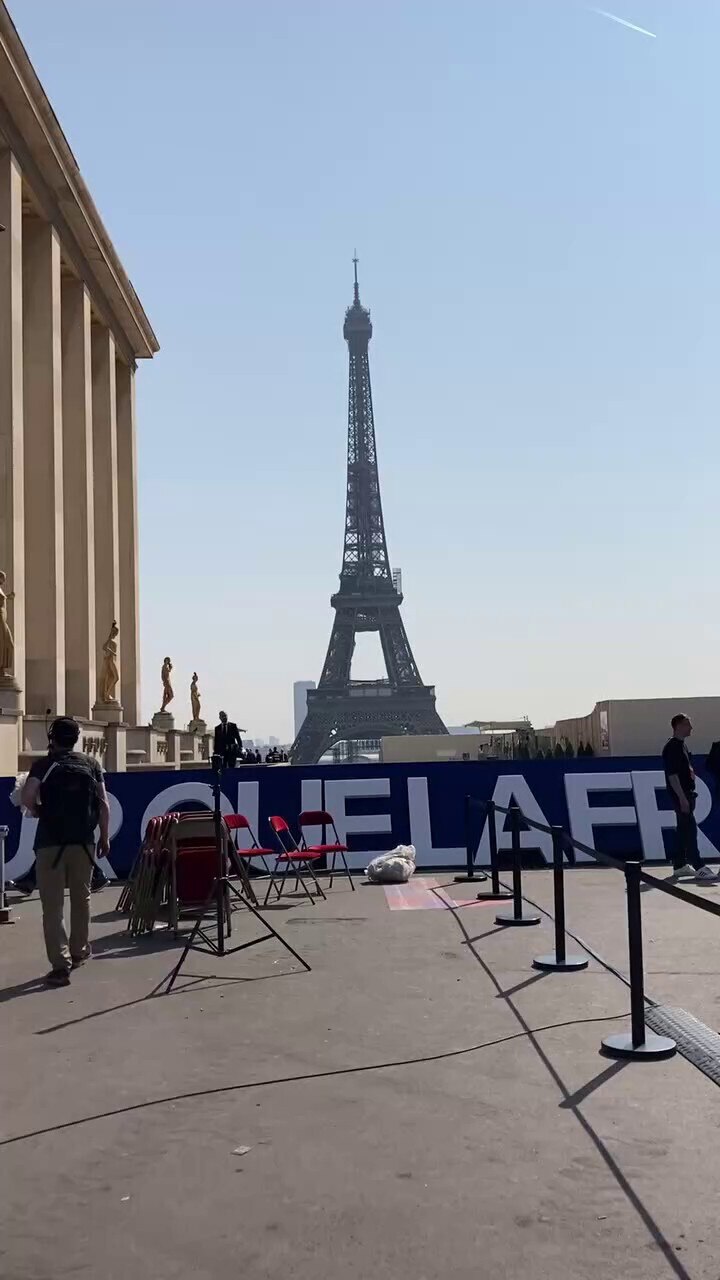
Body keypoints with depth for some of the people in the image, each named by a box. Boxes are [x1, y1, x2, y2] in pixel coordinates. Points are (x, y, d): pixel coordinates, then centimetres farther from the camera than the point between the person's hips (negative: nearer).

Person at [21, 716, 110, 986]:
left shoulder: (44, 765, -4)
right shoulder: (91, 764, 6)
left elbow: (27, 797, -19)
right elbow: (103, 805, 3)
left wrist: (36, 811, 2)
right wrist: (105, 838, 10)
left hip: (50, 843, -3)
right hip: (83, 842, 4)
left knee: (53, 906, -2)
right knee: (81, 898, 20)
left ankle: (60, 965, -10)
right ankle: (78, 952, 32)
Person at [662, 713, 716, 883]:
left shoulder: (681, 745, 15)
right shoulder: (672, 746, -16)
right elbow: (672, 774, -21)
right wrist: (682, 798, -23)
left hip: (686, 794, 10)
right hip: (680, 795, -10)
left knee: (684, 830, 13)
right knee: (690, 829, -11)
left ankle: (679, 865, 20)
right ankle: (699, 869, -13)